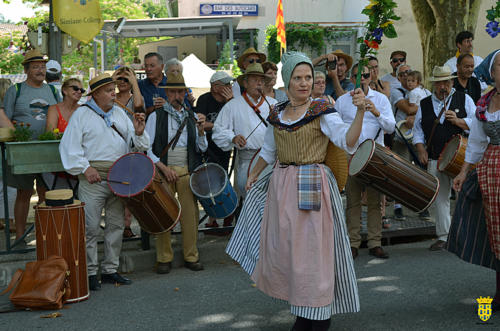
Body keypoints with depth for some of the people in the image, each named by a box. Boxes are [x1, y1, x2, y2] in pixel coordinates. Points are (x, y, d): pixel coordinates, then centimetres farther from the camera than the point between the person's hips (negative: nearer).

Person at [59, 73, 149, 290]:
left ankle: (110, 270, 20)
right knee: (90, 227, -6)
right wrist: (85, 168, -14)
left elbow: (134, 145, 16)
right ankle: (90, 273, 5)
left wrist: (139, 133, -6)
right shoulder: (82, 114, 2)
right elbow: (70, 146, -4)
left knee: (116, 224, 9)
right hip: (93, 177, -5)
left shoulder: (120, 114, 17)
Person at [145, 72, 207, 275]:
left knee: (190, 214, 0)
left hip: (187, 171, 2)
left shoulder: (192, 117, 14)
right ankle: (164, 259, 9)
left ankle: (191, 256, 12)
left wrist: (201, 131, -7)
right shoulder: (156, 116, 5)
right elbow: (146, 148, 1)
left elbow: (202, 148, 12)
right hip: (162, 170, -2)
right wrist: (163, 167, -8)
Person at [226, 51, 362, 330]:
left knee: (313, 248, -4)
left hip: (313, 188, -5)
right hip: (281, 187, 6)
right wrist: (254, 175, 29)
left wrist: (360, 111, -34)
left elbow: (348, 141, -21)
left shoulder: (322, 111, -6)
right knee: (284, 249, 9)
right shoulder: (277, 114, 10)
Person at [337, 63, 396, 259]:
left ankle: (375, 243, 9)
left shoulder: (380, 99, 5)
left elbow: (391, 128, -4)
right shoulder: (342, 101, 7)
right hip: (350, 156, 0)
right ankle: (353, 243, 9)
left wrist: (377, 113, -20)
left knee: (375, 200, 1)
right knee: (353, 201, 2)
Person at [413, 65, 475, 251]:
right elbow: (418, 129, 17)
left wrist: (458, 121, -13)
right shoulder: (424, 104, 14)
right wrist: (421, 149, 2)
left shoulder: (464, 100, 7)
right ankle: (443, 236, 13)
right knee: (438, 198, 3)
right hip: (435, 159, 3)